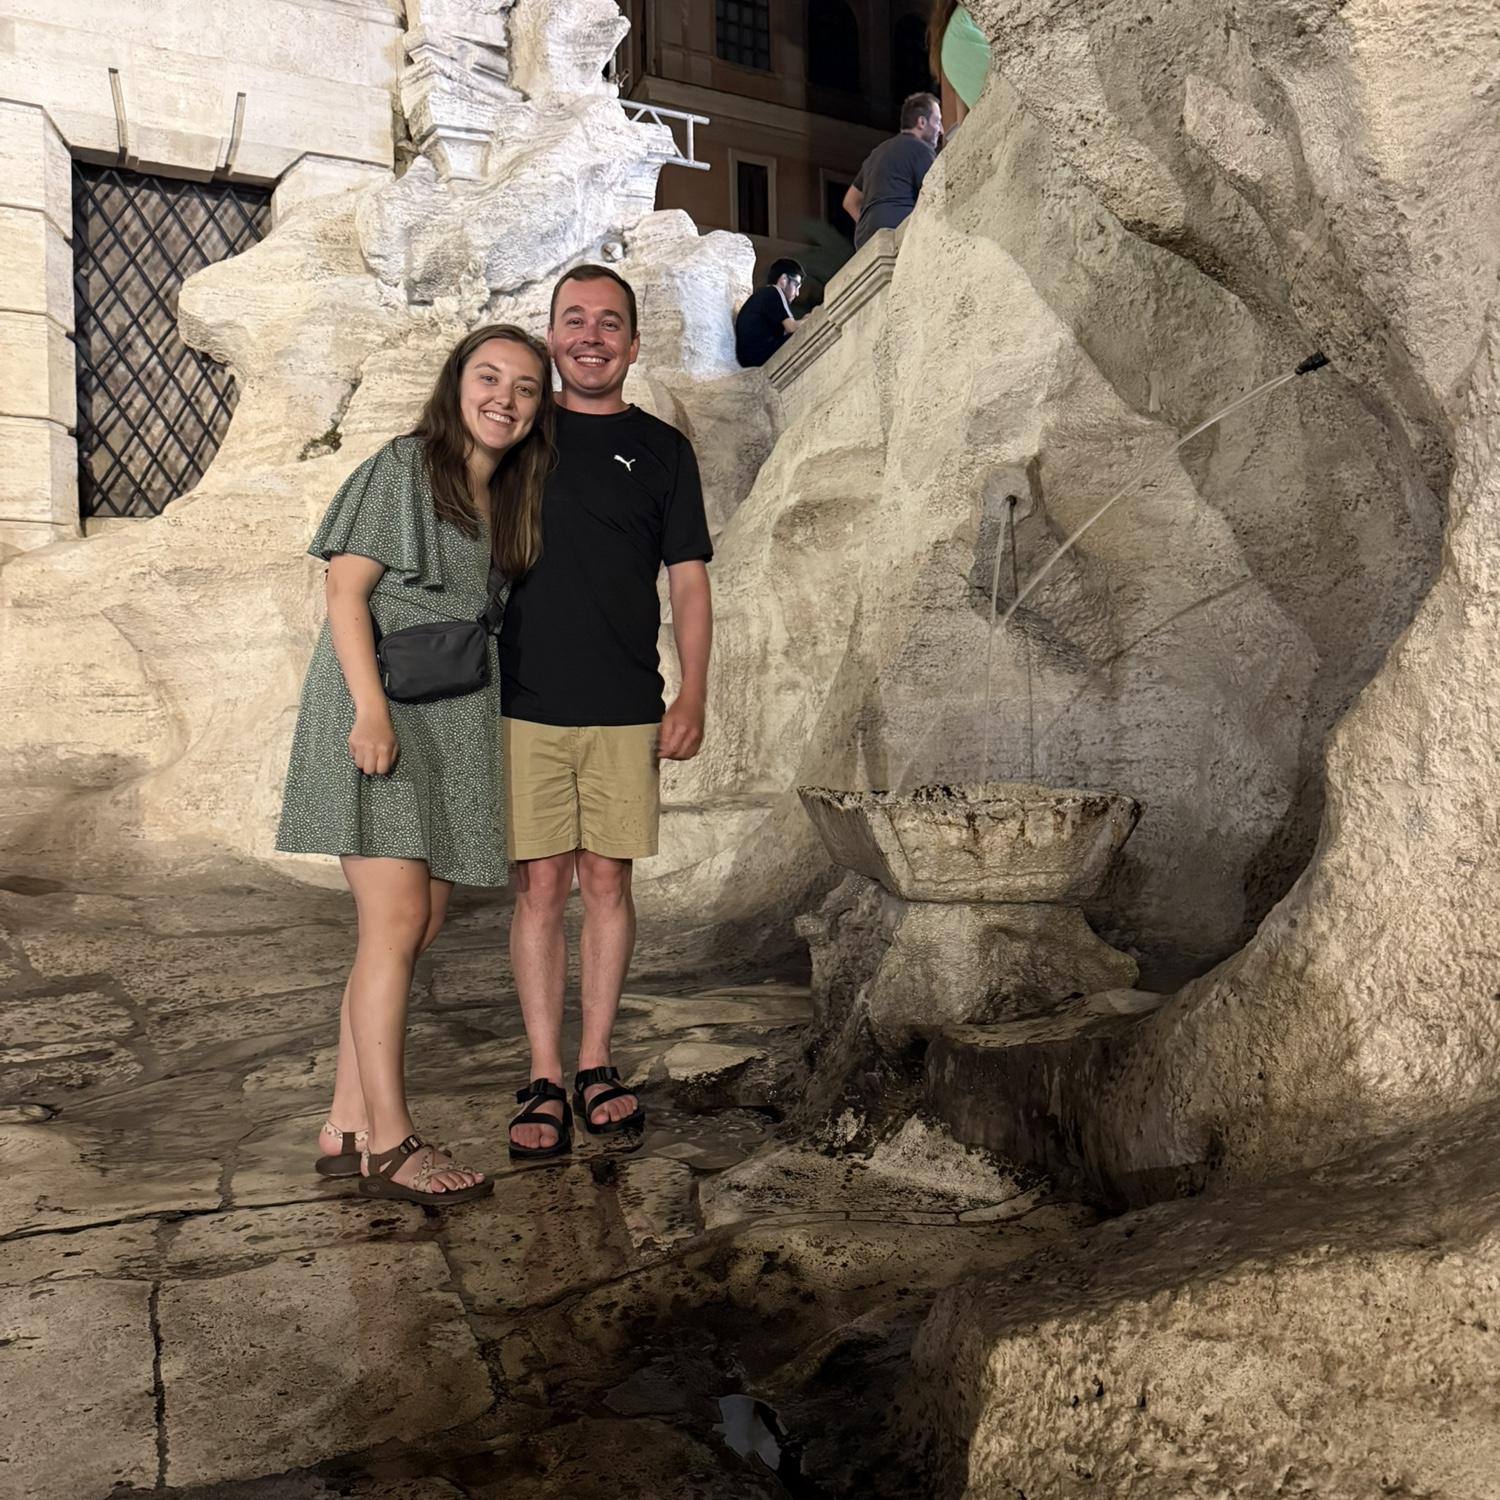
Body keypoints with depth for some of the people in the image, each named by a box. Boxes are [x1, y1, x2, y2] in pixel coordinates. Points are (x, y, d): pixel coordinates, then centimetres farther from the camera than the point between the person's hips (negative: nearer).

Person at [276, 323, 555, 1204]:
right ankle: (388, 1142, -2)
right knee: (395, 923, -10)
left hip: (453, 725, 8)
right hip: (379, 714, -7)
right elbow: (347, 590, -10)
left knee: (423, 925, 5)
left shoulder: (509, 500, 16)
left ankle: (348, 1127, 14)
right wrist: (370, 708, -22)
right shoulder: (404, 467, -4)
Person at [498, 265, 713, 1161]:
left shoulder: (661, 449, 9)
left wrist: (693, 693, -5)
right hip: (525, 706, 0)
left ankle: (596, 1064, 19)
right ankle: (546, 1082, 9)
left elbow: (688, 581, 7)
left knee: (609, 884, 5)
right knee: (542, 887, 0)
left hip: (626, 712, 0)